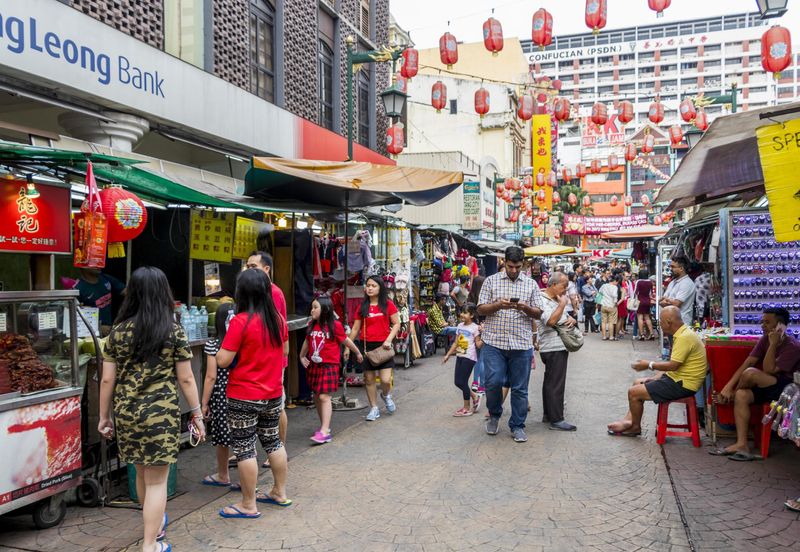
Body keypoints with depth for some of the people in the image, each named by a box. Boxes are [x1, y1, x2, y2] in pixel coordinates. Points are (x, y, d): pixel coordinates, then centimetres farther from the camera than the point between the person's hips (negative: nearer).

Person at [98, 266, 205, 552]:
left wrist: (104, 416, 14)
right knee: (156, 480, 6)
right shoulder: (174, 332, -5)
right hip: (160, 412, -4)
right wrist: (197, 414, 5)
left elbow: (107, 380, 3)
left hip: (126, 412, 4)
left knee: (142, 473, 23)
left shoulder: (118, 332, 2)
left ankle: (154, 524, 45)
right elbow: (186, 379, -4)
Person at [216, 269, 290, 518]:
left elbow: (223, 361, -17)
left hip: (244, 397, -6)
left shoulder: (240, 321, -19)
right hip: (273, 394, 7)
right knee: (273, 441, 20)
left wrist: (226, 344, 1)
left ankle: (248, 505, 13)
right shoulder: (278, 319, 1)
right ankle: (280, 493, 31)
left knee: (244, 448, 4)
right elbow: (285, 350, 14)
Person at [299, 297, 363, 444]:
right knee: (317, 397, 13)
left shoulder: (335, 325, -9)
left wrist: (358, 353, 12)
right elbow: (307, 341, 22)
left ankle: (324, 432, -11)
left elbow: (346, 340, 2)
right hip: (314, 365, 6)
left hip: (329, 365, -6)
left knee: (324, 397, -11)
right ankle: (324, 425, 28)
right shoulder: (312, 325, 7)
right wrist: (302, 357, 23)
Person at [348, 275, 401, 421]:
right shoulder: (362, 307, 6)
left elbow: (396, 324, -1)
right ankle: (374, 409, 23)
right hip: (367, 345, 3)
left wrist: (389, 340, -13)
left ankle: (386, 395, 26)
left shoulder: (388, 304, -2)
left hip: (383, 345, -3)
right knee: (369, 379, 7)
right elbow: (355, 329, 9)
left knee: (386, 380, -9)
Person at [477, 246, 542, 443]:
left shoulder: (531, 284, 9)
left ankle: (517, 426, 20)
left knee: (520, 388, 5)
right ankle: (494, 414, 22)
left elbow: (538, 313, 8)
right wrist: (499, 305, -16)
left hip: (522, 344, 1)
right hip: (494, 342, -1)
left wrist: (525, 308, -13)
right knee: (493, 382, -7)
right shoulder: (491, 281, 6)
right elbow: (481, 309, 2)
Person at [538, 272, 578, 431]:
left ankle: (548, 414, 24)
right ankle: (556, 420, -5)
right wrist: (562, 305, -17)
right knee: (555, 384, -8)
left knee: (550, 382, 16)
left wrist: (572, 320, 1)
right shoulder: (542, 301, -14)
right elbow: (551, 321, -26)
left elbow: (565, 318, 24)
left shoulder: (558, 300, 17)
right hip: (553, 348, -10)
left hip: (559, 346, 10)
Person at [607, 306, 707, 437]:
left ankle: (635, 427, 10)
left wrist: (649, 365, -13)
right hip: (676, 378, 11)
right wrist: (657, 376, 8)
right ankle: (629, 420, 14)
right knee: (638, 383, 18)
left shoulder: (684, 337, -23)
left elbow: (673, 365, -25)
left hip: (682, 384, -11)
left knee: (633, 392, -10)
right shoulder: (682, 333, 10)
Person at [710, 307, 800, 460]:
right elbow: (747, 362, -3)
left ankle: (731, 396, 4)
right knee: (741, 396, -22)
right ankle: (741, 445, -25)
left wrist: (773, 344, -24)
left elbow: (768, 370, -22)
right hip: (768, 386, 7)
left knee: (751, 373, -30)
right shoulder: (765, 339, 4)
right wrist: (728, 386, -12)